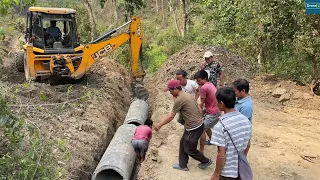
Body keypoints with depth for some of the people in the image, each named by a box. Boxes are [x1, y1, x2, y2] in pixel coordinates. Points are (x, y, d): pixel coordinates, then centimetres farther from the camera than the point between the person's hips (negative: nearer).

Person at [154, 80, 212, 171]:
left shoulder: (179, 100, -19)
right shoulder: (188, 95, 8)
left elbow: (171, 116, -15)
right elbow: (198, 109, 14)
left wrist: (159, 125, -4)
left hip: (194, 128, -10)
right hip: (198, 124, 10)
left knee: (189, 149, 10)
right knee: (183, 144, 19)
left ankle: (206, 161, 28)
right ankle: (183, 165, 31)